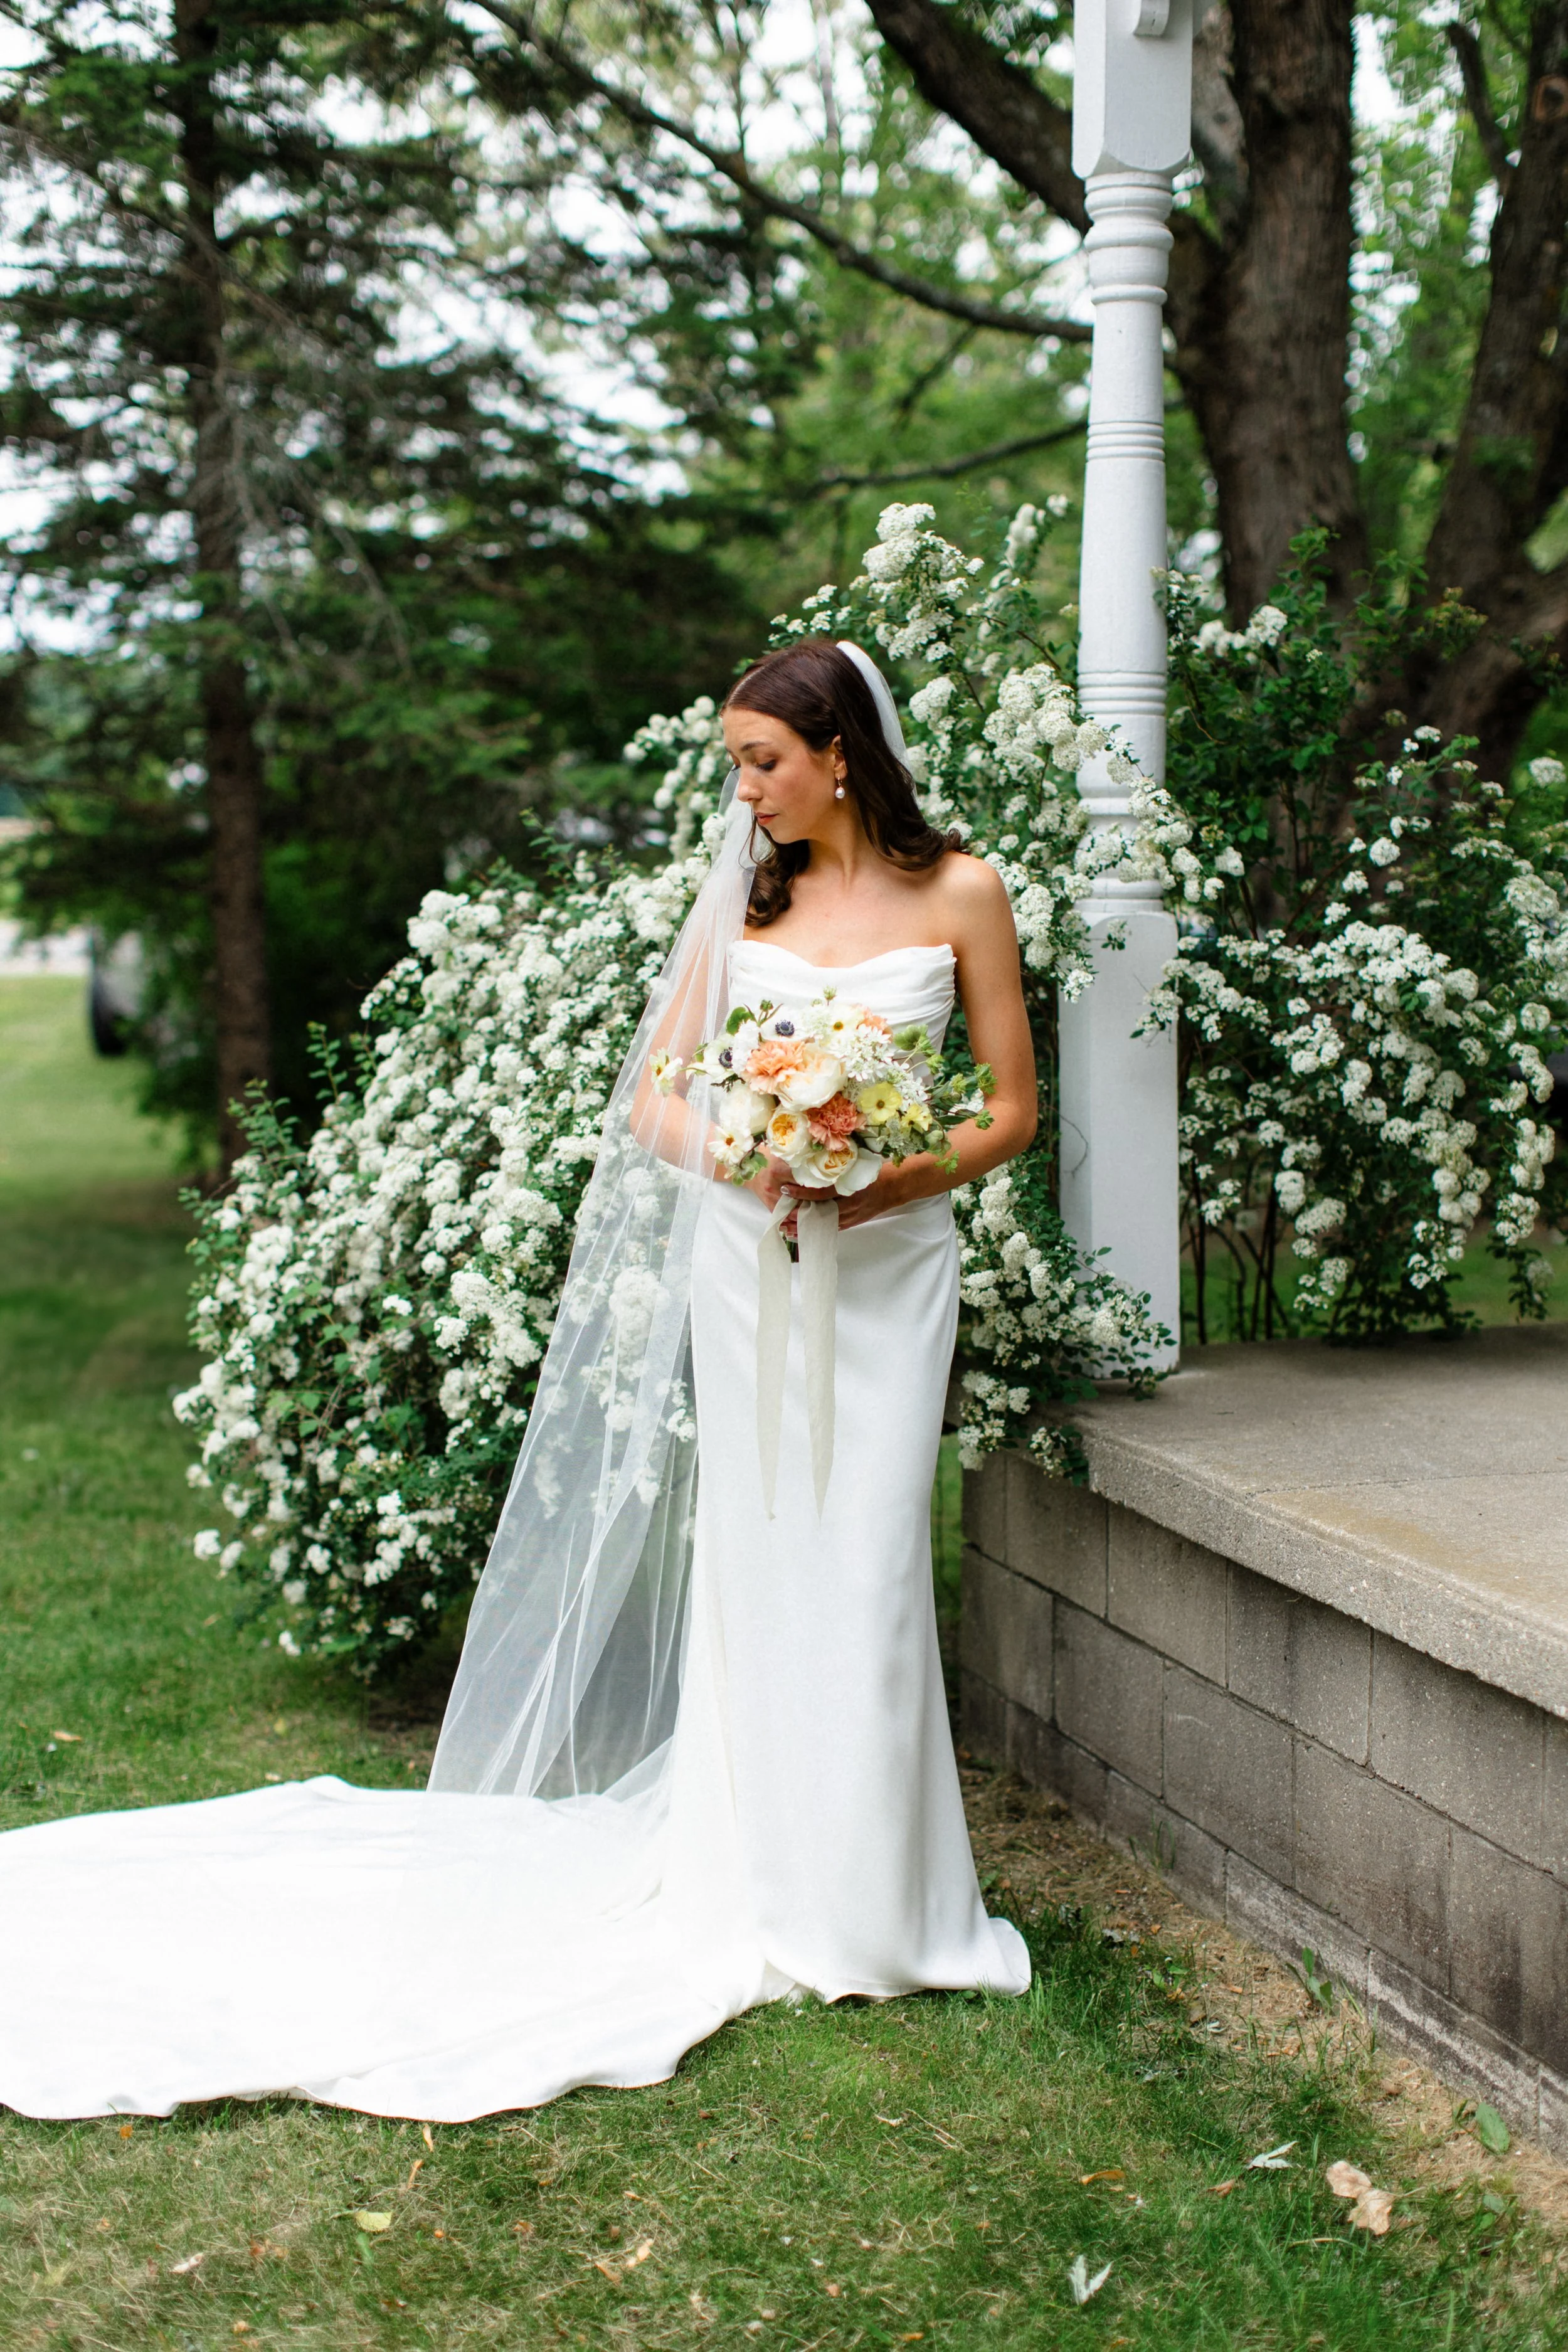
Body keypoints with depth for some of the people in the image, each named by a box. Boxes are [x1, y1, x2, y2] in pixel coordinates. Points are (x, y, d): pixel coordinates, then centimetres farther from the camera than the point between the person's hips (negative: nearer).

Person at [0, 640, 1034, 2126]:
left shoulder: (957, 894, 1)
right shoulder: (745, 898, 9)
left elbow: (1011, 1111, 3)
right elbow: (659, 1101, 8)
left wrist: (881, 1184, -12)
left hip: (888, 1265, -2)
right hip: (746, 1262, 3)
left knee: (858, 1576, -4)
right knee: (750, 1566, 3)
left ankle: (868, 1905, 9)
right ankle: (764, 1884, 13)